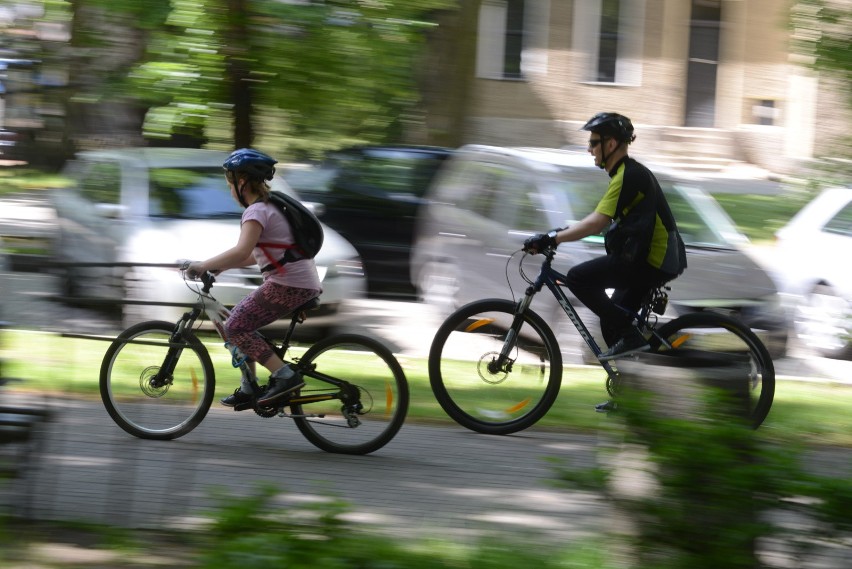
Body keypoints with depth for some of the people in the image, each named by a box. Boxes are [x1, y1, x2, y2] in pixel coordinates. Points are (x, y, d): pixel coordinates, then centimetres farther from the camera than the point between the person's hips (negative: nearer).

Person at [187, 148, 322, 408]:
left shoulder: (256, 211, -12)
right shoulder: (271, 206, 19)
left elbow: (242, 251, -27)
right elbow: (257, 254, 24)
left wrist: (203, 266, -19)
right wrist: (222, 266, 19)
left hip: (288, 285, -10)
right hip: (304, 283, 10)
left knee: (234, 328, -7)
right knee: (240, 320, 18)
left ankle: (285, 376, -13)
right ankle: (248, 388, 18)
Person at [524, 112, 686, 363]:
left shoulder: (627, 176, -15)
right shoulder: (630, 172, 17)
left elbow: (596, 223, -25)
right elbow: (599, 220, 23)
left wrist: (552, 239, -25)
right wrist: (560, 234, 15)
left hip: (650, 262, -10)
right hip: (659, 258, 10)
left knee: (579, 278, -14)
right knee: (612, 323, 16)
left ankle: (630, 337, -12)